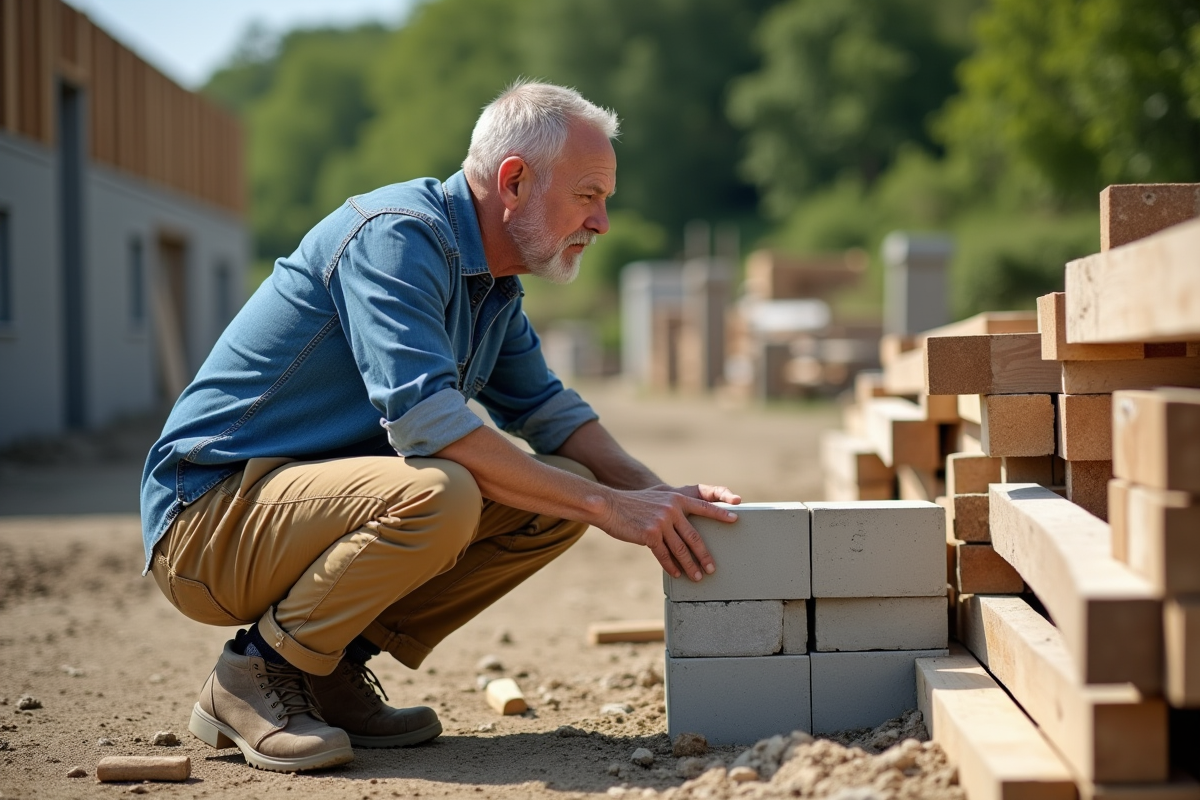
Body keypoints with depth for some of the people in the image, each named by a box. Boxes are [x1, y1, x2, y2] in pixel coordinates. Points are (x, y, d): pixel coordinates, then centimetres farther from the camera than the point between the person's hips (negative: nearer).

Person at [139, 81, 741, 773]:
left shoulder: (494, 283, 10)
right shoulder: (396, 236, -20)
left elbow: (547, 410, 17)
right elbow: (424, 420, -30)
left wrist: (659, 496, -1)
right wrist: (608, 506, -27)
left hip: (317, 498, 9)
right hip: (212, 516, -9)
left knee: (560, 493, -1)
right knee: (436, 494, -35)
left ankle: (336, 666, 2)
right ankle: (256, 676, -12)